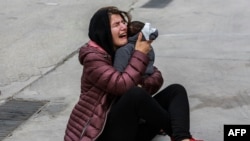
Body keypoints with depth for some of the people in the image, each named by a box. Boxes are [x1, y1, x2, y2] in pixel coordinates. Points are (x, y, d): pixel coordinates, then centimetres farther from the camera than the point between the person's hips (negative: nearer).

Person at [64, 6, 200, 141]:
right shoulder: (93, 57, -12)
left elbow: (156, 76, 9)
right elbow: (122, 85, -26)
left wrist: (143, 87, -15)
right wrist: (140, 54, -16)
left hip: (131, 125, 8)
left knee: (176, 90, -6)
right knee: (135, 94, -36)